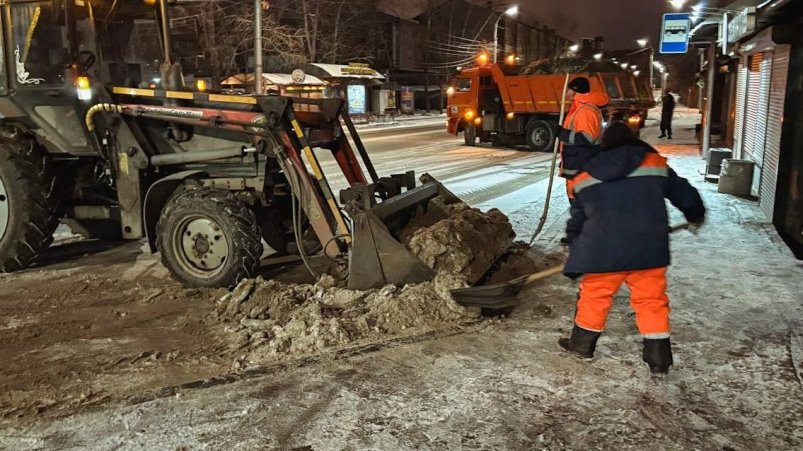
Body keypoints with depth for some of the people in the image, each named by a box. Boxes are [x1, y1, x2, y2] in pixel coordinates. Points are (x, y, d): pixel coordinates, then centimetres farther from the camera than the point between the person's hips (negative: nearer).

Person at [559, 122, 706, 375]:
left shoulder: (585, 177, 11)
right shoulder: (655, 164, 7)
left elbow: (577, 221, 15)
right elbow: (684, 194, 17)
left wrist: (576, 258, 25)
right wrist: (696, 217, 38)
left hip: (603, 250, 0)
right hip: (648, 248, 0)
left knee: (594, 295, 17)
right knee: (652, 299, 11)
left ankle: (582, 344, 29)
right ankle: (659, 358, 14)